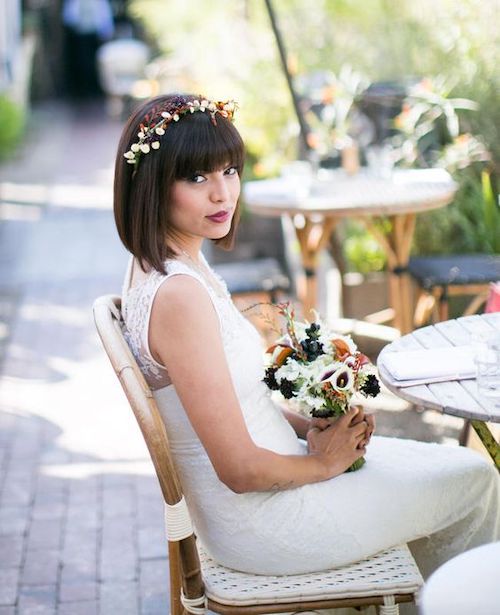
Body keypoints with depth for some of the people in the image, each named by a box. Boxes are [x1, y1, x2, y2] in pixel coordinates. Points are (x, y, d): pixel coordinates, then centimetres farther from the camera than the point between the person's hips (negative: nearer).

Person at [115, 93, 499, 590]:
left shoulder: (157, 267, 1)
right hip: (262, 524, -9)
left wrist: (310, 426, -1)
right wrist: (324, 462, -9)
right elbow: (241, 469, -26)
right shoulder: (179, 296, -29)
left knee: (448, 463, 23)